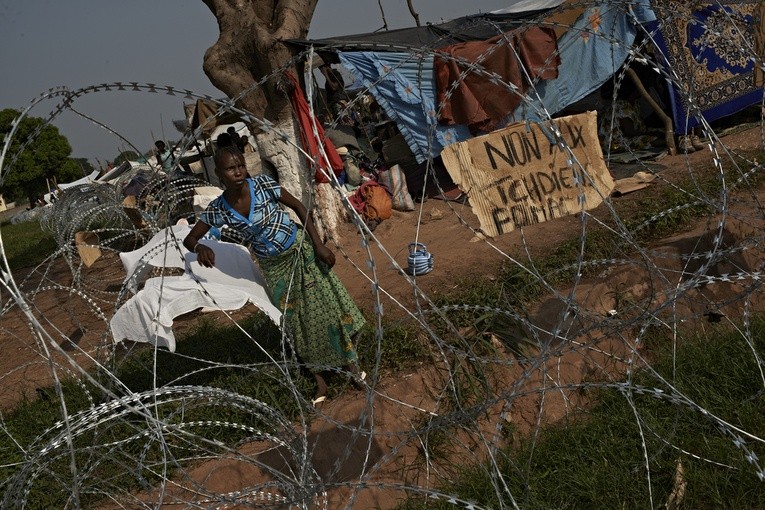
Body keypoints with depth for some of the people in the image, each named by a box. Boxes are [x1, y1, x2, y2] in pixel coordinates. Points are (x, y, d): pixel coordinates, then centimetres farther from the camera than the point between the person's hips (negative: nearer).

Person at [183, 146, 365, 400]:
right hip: (273, 267, 2)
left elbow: (298, 206, -10)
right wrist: (200, 248, -31)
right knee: (296, 322, 10)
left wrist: (319, 245, -14)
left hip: (301, 250, -2)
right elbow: (189, 239, -5)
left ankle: (352, 365, 20)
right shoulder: (218, 209, -14)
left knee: (328, 306, 3)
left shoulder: (262, 183, -20)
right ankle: (319, 382, 24)